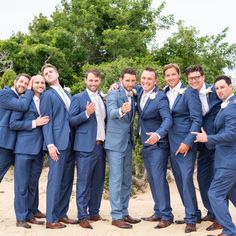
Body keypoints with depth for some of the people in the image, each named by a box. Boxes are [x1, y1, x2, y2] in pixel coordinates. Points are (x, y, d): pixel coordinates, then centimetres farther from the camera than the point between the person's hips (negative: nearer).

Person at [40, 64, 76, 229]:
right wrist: (50, 144, -17)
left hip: (70, 142, 7)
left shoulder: (67, 94, 20)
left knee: (67, 180, 9)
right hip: (57, 143, -7)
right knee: (55, 180, -7)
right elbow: (46, 121, -7)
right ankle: (51, 219, -1)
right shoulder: (47, 95, 1)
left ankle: (62, 214, 17)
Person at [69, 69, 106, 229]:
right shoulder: (78, 98, -1)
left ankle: (94, 213, 20)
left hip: (101, 145, 6)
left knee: (98, 181, 10)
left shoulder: (102, 99, 17)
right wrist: (86, 113, -19)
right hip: (86, 146, -6)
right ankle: (83, 216, 2)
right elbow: (71, 121, -7)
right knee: (84, 181, -4)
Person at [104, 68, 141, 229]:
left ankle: (124, 213, 21)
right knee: (116, 180, -5)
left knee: (127, 180, 12)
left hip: (128, 143, 8)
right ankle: (116, 216, 1)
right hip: (115, 143, -8)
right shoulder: (114, 94, -11)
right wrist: (121, 110, -46)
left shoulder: (132, 97, 12)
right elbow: (111, 113, -29)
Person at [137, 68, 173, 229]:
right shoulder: (140, 92, 4)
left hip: (157, 144, -8)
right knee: (152, 180, 13)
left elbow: (168, 119, -28)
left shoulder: (160, 97, -17)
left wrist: (158, 134, -47)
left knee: (159, 179, -8)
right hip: (146, 144, 8)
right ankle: (158, 212, 23)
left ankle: (166, 216, 0)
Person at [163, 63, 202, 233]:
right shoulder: (164, 93, 9)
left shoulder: (189, 93, -9)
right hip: (172, 144, 7)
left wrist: (187, 142, -18)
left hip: (186, 143, -6)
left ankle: (191, 219, 2)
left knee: (186, 179, -9)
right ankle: (191, 214, 23)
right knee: (180, 181, 11)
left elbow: (197, 119, -13)